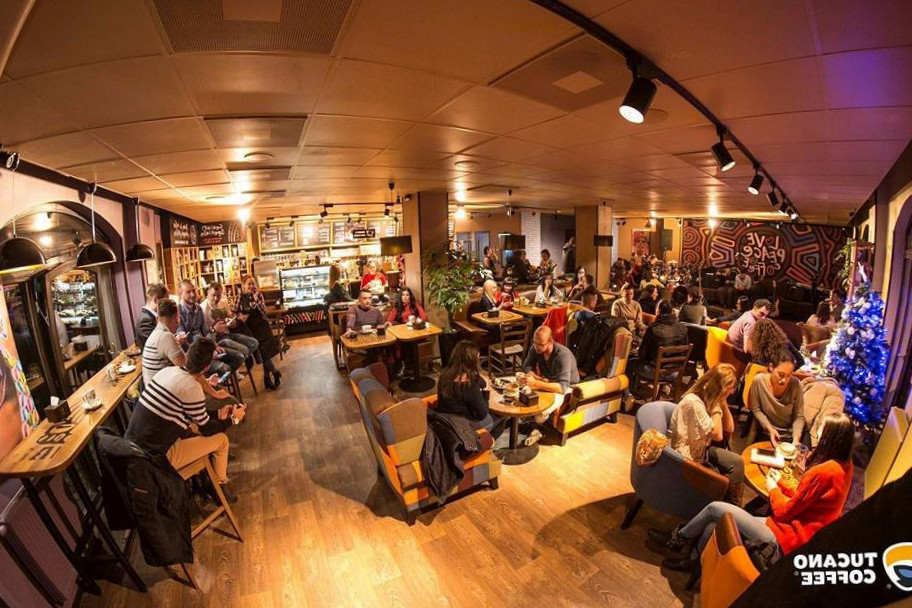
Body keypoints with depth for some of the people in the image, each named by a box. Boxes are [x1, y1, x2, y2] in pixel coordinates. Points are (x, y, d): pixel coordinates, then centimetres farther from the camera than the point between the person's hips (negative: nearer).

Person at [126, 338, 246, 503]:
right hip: (155, 458, -8)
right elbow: (207, 429, -7)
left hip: (132, 445, 8)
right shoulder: (192, 387, -22)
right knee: (221, 439, 5)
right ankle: (220, 485, 27)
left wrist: (218, 414, 17)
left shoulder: (167, 371, 0)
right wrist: (233, 419, 8)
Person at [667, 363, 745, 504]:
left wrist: (722, 402, -4)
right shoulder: (693, 402, -27)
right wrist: (717, 406, -20)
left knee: (737, 462, 2)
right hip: (685, 456, -9)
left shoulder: (709, 398, 1)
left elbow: (729, 429, 7)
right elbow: (718, 436, -24)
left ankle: (733, 507, 17)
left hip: (700, 449, 9)